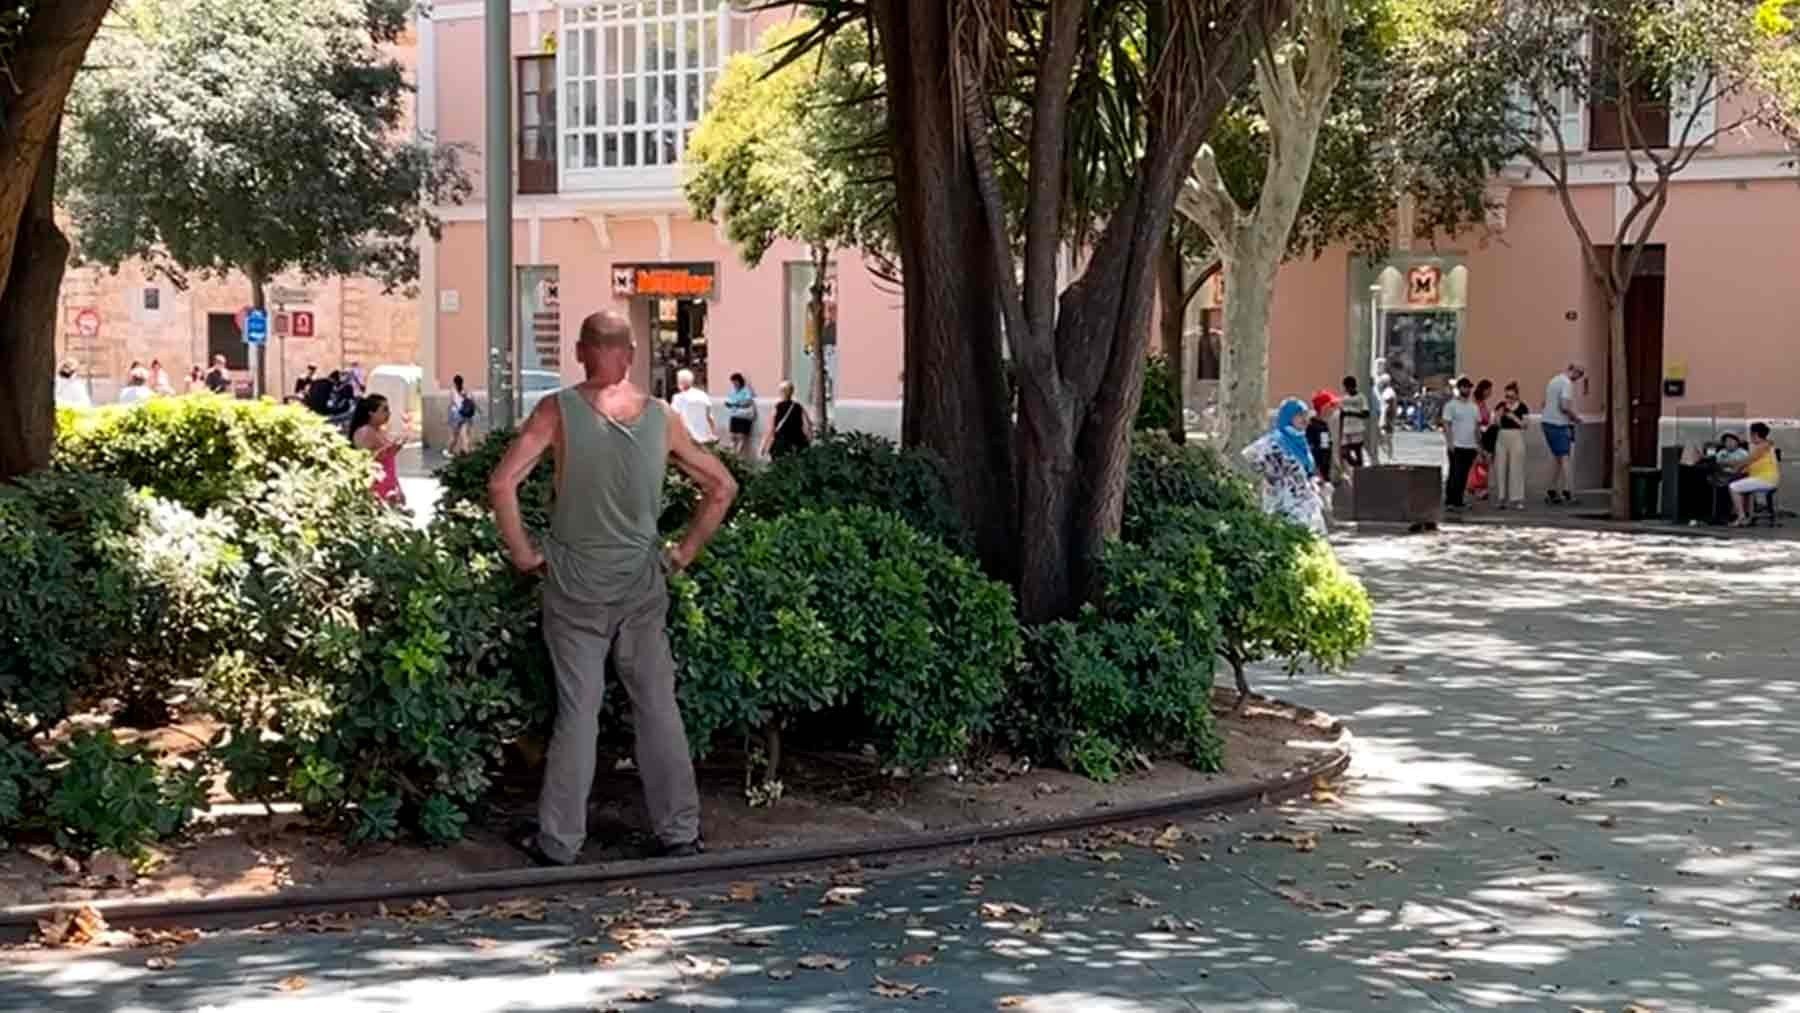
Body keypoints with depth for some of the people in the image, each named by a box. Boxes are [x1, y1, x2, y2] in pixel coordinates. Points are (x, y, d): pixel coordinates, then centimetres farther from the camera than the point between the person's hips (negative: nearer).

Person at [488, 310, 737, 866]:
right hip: (642, 585, 2)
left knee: (578, 710, 3)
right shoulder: (661, 417, -1)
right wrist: (684, 552, 13)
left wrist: (523, 552, -5)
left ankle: (558, 841, 8)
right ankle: (680, 832, 15)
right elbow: (722, 487, 6)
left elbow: (501, 484, -16)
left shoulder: (558, 411, -9)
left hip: (574, 584, -2)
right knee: (658, 706, 9)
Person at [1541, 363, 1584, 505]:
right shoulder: (1567, 383, -13)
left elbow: (1544, 403, 21)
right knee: (1564, 458, -5)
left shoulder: (1553, 381, 16)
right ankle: (1567, 492, -8)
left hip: (1547, 421, 9)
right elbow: (1565, 406, -21)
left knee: (1556, 457, 15)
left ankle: (1552, 492, 15)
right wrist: (1575, 417, -5)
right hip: (1559, 424, -9)